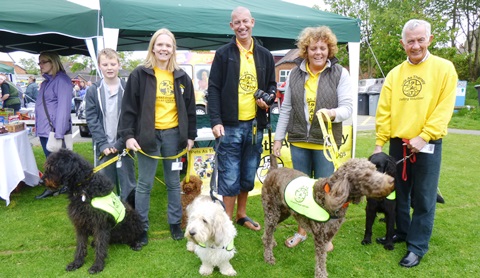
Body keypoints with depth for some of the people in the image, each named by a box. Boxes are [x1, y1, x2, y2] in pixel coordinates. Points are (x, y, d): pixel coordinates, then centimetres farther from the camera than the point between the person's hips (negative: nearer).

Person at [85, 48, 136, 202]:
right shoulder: (93, 91, 3)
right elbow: (92, 120, 0)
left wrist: (121, 143, -10)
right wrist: (103, 144, -9)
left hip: (123, 146, -1)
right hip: (103, 147, 1)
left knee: (128, 184, 7)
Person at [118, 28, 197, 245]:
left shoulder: (181, 77, 8)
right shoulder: (140, 74, -2)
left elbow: (189, 108, 11)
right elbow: (129, 106, -4)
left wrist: (191, 135, 8)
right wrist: (128, 134, -10)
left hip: (173, 134, 3)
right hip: (148, 135, -2)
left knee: (174, 183, 12)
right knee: (145, 184, 6)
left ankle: (175, 223, 28)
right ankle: (141, 228, 21)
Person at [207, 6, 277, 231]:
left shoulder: (265, 55, 11)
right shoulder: (223, 54, 1)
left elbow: (272, 84, 18)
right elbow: (213, 89, -3)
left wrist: (268, 98, -6)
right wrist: (216, 121, -13)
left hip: (255, 125, 4)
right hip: (230, 125, -4)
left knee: (248, 176, 14)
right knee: (229, 177, -1)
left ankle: (241, 215, 32)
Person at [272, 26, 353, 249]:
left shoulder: (339, 73, -2)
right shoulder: (295, 74, 6)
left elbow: (347, 107, -7)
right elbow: (286, 108, 8)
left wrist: (334, 113, -30)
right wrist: (278, 138, 5)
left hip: (326, 142, -3)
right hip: (298, 141, 3)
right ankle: (302, 230, 31)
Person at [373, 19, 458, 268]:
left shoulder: (444, 68, -2)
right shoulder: (394, 74, 6)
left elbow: (444, 108, -9)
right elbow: (384, 111, 4)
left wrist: (423, 137, -17)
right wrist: (379, 142, -1)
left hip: (428, 145, -3)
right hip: (398, 144, 4)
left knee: (423, 199, 4)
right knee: (398, 194, 15)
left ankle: (417, 247, 17)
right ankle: (402, 232, 34)